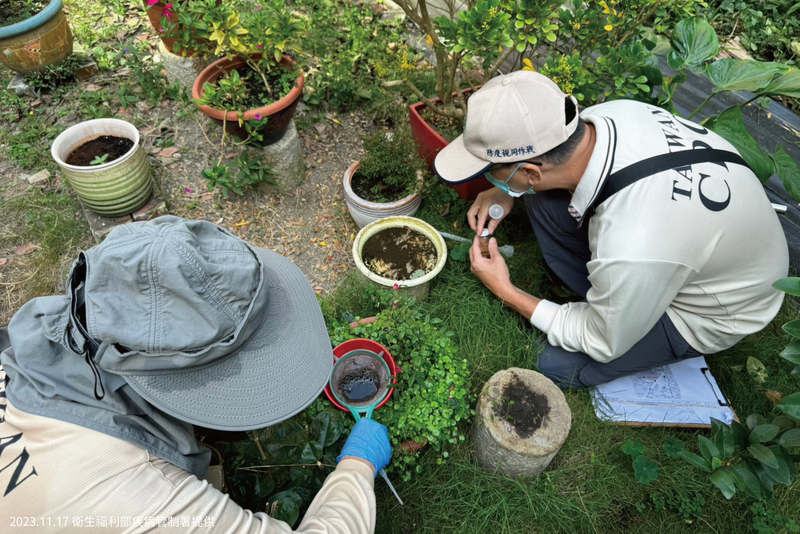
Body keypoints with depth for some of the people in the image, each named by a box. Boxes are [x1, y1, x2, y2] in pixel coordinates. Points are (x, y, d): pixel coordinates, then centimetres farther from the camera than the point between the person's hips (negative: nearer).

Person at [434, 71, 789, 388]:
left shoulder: (630, 252, -44)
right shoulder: (615, 113, -26)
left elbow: (604, 344, -20)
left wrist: (506, 292, -14)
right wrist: (506, 193, -11)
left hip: (713, 314, -6)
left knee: (557, 365, -8)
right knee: (544, 200, -9)